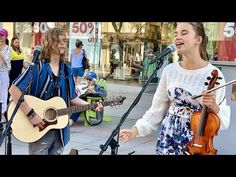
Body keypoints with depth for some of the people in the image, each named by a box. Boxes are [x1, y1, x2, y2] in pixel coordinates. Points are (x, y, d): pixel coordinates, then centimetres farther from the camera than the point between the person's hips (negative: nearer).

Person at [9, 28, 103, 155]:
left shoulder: (66, 70, 6)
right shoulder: (38, 67, -13)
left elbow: (71, 98, 13)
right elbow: (14, 89, -21)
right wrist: (31, 114, -24)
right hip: (39, 129, -6)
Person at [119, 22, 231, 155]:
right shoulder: (170, 70, -4)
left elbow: (223, 119, -7)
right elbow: (158, 108, 4)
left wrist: (214, 107, -26)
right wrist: (136, 129, -2)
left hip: (195, 142, -3)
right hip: (167, 137, 3)